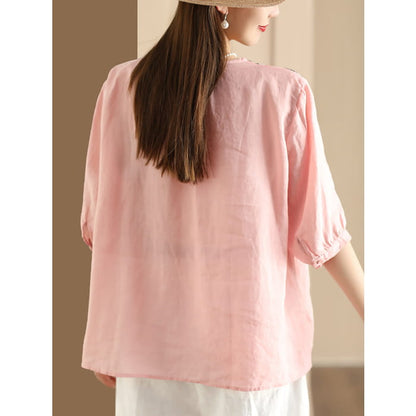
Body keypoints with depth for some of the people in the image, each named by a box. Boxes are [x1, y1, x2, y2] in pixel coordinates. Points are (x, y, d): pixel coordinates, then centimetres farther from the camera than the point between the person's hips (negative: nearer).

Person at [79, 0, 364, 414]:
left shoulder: (121, 85, -5)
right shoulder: (283, 94, -15)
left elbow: (101, 220, 1)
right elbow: (318, 228, -10)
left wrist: (106, 329, 13)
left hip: (152, 335, 3)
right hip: (247, 339, -3)